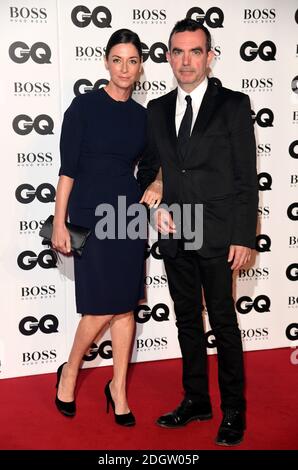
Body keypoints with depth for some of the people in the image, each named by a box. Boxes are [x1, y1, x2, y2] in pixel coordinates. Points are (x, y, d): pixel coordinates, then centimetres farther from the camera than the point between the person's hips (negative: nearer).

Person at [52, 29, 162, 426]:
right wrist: (59, 223, -10)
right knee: (101, 308, -4)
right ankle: (69, 372, 22)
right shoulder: (84, 106, -5)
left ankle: (119, 387, 22)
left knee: (126, 304, 7)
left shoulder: (141, 115, 8)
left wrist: (155, 186, -3)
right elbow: (67, 168, -7)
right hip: (90, 216, -4)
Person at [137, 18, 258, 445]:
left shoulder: (234, 105, -3)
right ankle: (196, 401, 29)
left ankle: (233, 411, 19)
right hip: (174, 235, 5)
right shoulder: (157, 110, 10)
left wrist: (244, 237, -12)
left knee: (224, 322, 4)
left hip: (217, 236, -4)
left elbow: (247, 177, -6)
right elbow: (147, 169, 17)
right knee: (187, 320, 14)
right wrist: (155, 206, -1)